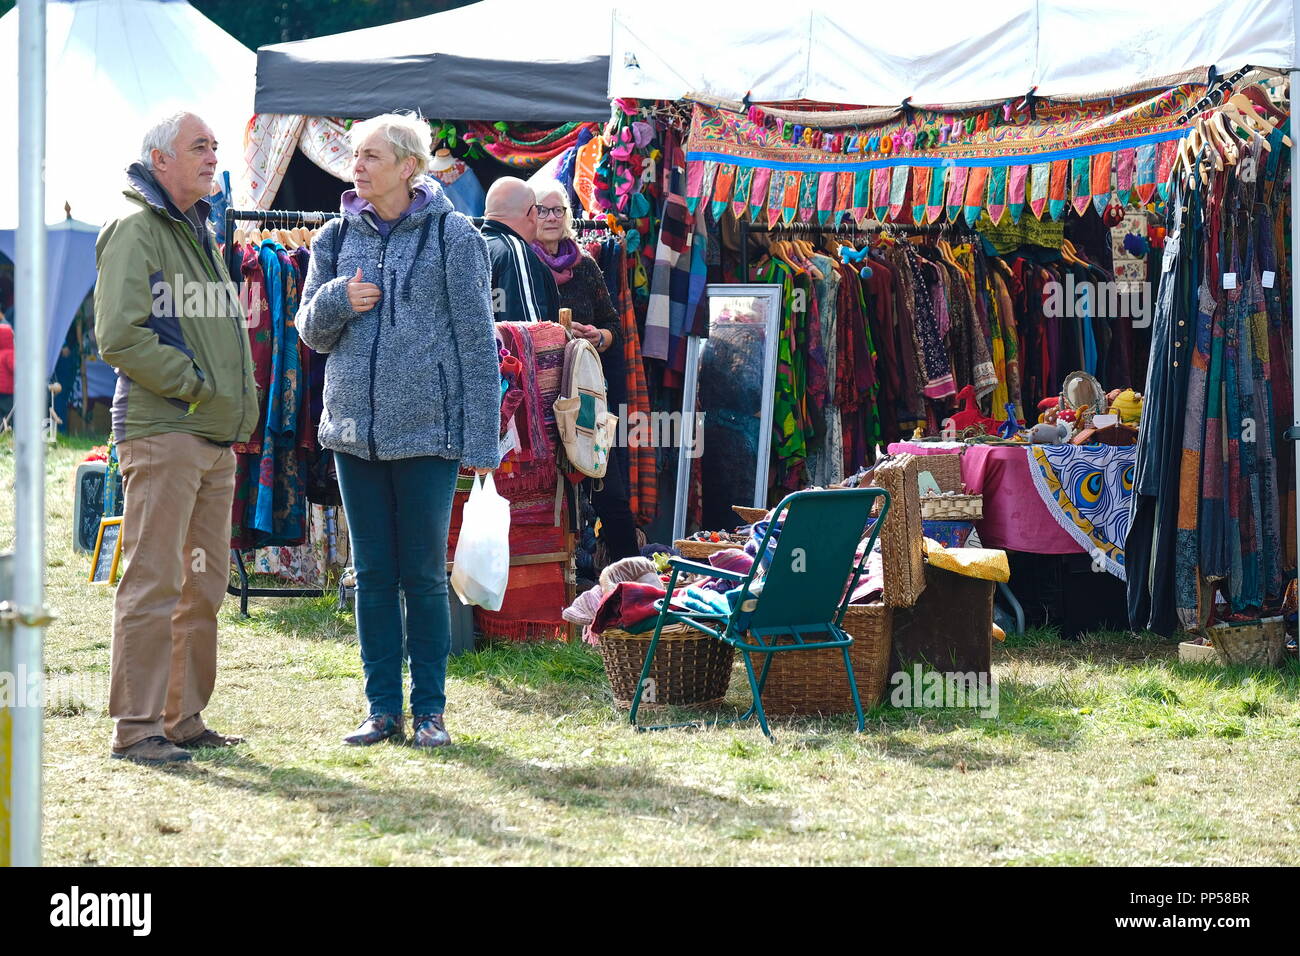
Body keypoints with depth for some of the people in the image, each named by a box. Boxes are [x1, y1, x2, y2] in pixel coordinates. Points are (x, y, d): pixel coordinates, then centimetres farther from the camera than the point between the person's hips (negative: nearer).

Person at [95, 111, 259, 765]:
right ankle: (136, 728, -6)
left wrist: (237, 402, 12)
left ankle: (184, 717, 19)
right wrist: (194, 387, -15)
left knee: (204, 584, 12)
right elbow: (119, 336, -17)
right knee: (154, 583, -9)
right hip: (161, 431, -9)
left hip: (216, 438, 9)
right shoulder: (135, 229, -8)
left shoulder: (200, 231, 20)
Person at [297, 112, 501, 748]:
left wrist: (482, 438, -8)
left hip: (427, 432, -4)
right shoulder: (338, 238, 9)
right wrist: (336, 300, -9)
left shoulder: (452, 236, -3)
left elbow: (477, 341, -4)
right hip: (355, 431, 4)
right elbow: (312, 333, 15)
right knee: (373, 575, 8)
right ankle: (382, 707, 14)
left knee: (424, 576, 2)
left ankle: (429, 709, 10)